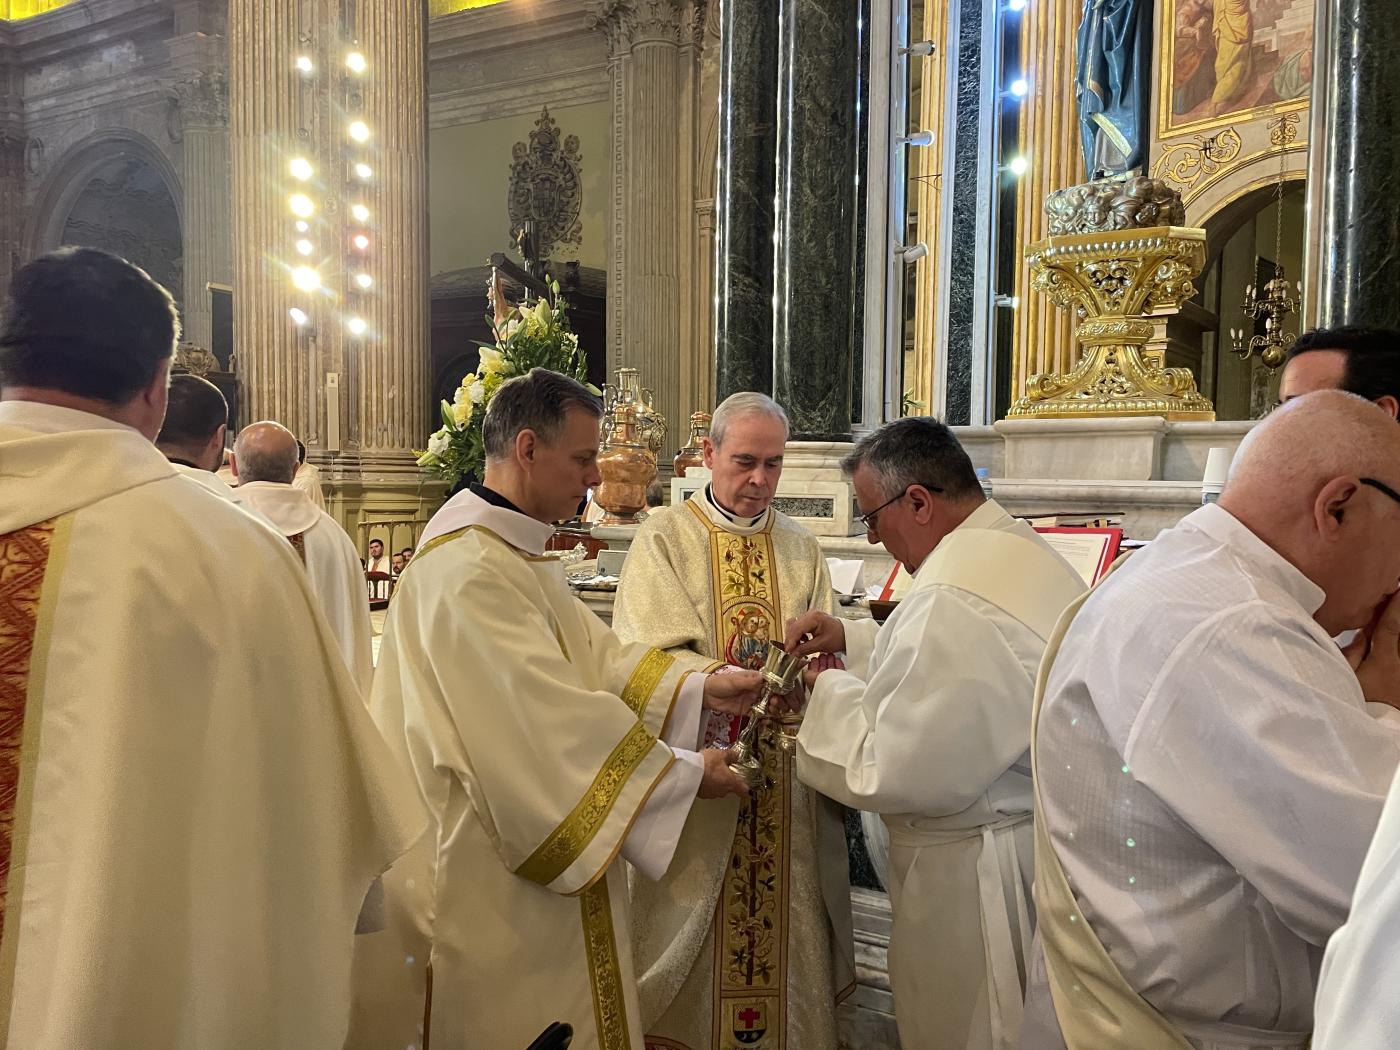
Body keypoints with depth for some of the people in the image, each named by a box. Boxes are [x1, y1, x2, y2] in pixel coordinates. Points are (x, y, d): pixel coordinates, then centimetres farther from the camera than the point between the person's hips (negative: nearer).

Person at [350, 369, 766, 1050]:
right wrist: (683, 773, -18)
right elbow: (553, 718, -27)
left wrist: (700, 687, -2)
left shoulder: (519, 553, 10)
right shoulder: (466, 569, -24)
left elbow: (595, 655, 10)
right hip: (487, 867, -10)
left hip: (537, 844, 10)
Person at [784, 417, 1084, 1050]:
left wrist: (833, 693, -11)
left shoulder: (954, 600, -29)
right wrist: (853, 640, 10)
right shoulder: (1025, 552, 3)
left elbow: (900, 777, -27)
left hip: (973, 874, -10)